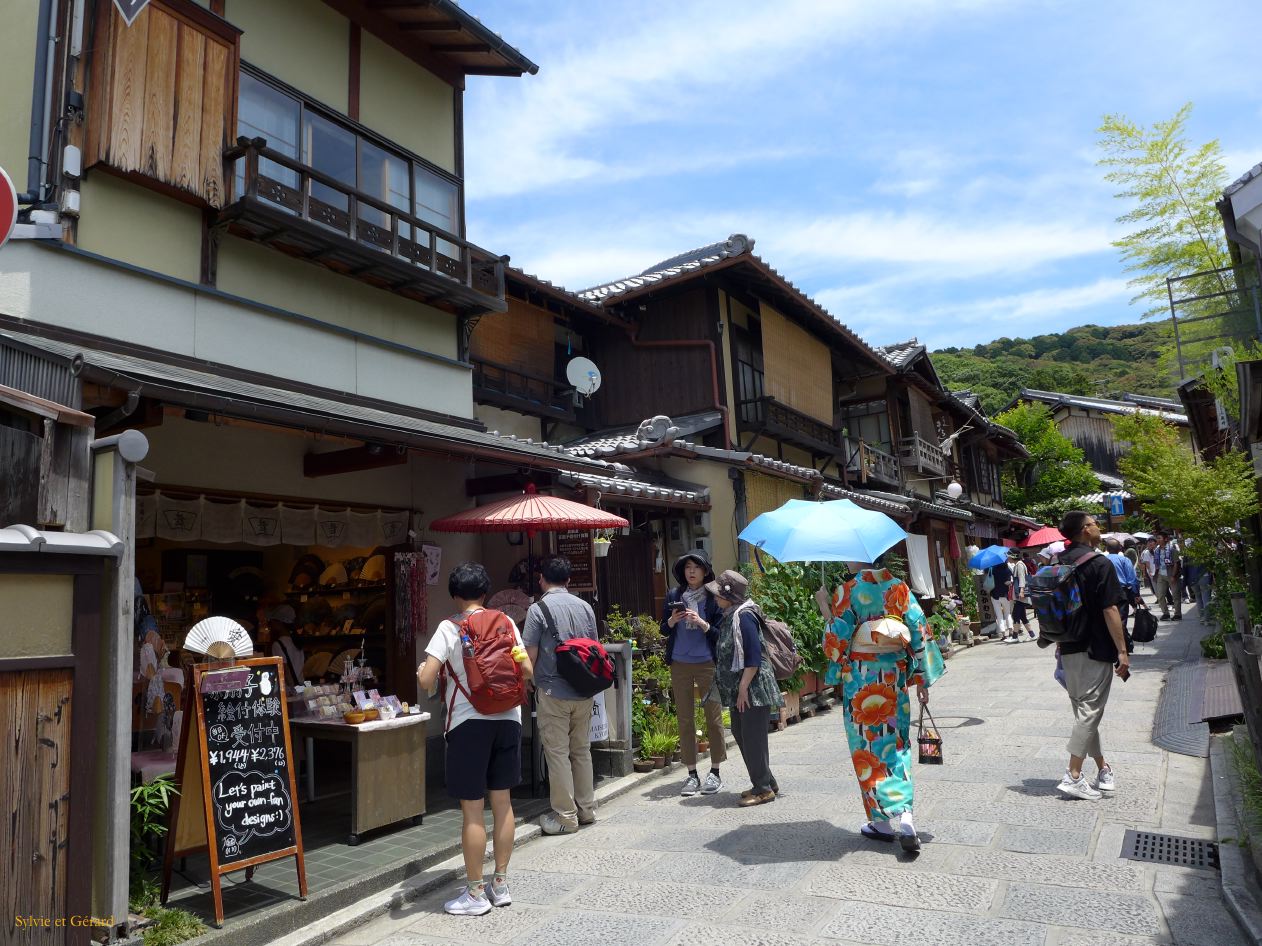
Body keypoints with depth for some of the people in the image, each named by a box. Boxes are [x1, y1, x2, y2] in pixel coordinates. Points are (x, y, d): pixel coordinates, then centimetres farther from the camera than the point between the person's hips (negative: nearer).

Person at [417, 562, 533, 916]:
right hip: (507, 718, 5)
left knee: (473, 809, 4)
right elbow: (527, 671, 3)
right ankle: (501, 883, 24)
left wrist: (421, 672, 7)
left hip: (469, 723, -4)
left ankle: (475, 893, 14)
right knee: (502, 802, 13)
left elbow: (426, 681, -15)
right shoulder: (506, 622, 2)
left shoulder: (449, 628, -9)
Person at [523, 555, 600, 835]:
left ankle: (565, 817, 9)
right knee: (582, 750, 16)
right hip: (584, 692, 5)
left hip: (553, 692, -5)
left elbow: (530, 655, -11)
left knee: (557, 753, 3)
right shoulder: (585, 607, 5)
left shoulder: (538, 609, -10)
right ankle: (587, 809, 24)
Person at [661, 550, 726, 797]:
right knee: (685, 720, 7)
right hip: (680, 665, 3)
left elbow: (720, 634, -4)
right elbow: (663, 630, 10)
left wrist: (702, 623, -20)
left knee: (713, 718, 4)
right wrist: (672, 621, -11)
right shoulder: (674, 595, 5)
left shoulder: (713, 598, -4)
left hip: (707, 664, -3)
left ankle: (715, 772, 18)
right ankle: (692, 774, 17)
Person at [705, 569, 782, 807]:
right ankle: (767, 783, 26)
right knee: (741, 734, 14)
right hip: (738, 690, 10)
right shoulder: (729, 617, 12)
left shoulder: (743, 617, -17)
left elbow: (754, 657, -21)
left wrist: (743, 687, -21)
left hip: (753, 689, -10)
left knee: (752, 738, -3)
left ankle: (763, 789, 9)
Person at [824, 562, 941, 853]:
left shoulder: (847, 591, -10)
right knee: (897, 746, 13)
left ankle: (883, 821, 10)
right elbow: (919, 630, 1)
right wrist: (922, 678, 7)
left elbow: (838, 637, -11)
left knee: (869, 747, 7)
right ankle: (905, 815, 6)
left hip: (860, 678, -4)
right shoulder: (899, 587, 1)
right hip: (895, 674, 4)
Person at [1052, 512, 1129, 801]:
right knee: (1090, 711, -3)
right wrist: (1122, 650, -12)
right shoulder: (1100, 564, -13)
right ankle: (1073, 777, -3)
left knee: (1083, 711, 15)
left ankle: (1103, 768, 27)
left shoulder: (1058, 564, 7)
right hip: (1096, 649, -7)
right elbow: (1110, 610, -16)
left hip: (1069, 649, 7)